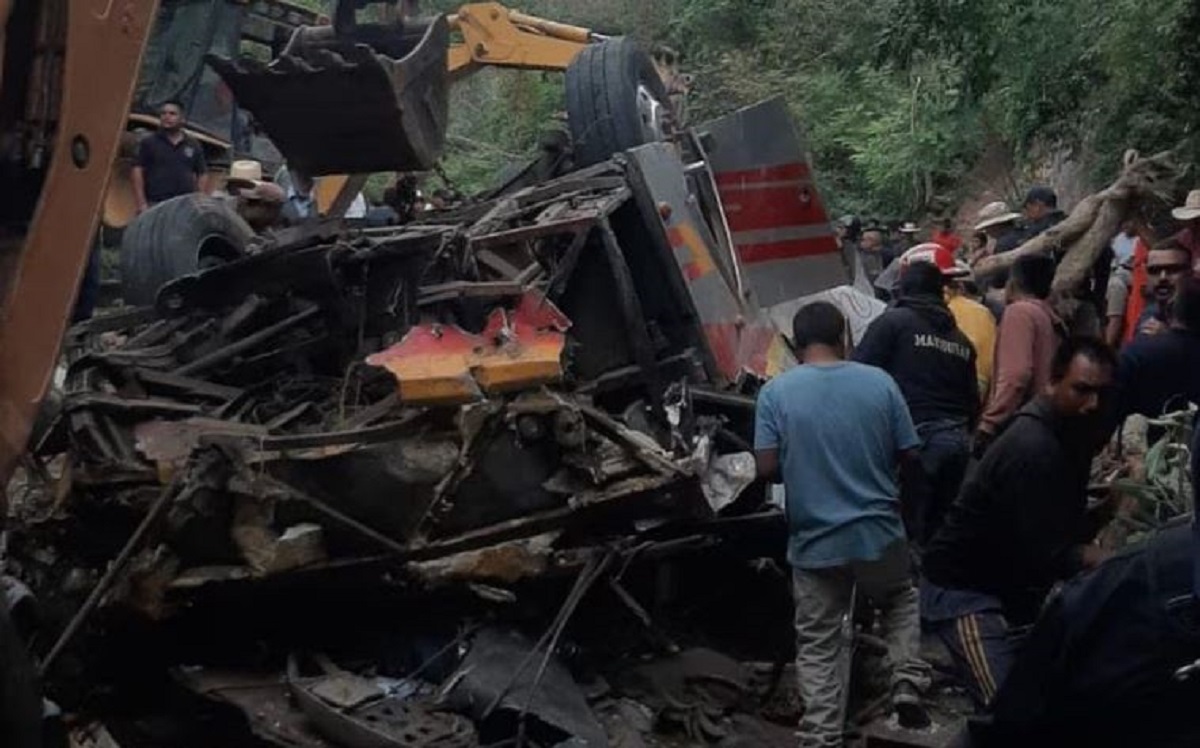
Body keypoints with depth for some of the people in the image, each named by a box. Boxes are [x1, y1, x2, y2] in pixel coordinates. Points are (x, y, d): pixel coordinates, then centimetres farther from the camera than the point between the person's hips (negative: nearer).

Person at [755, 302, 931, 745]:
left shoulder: (776, 393, -8)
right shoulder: (879, 382, -4)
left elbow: (767, 469, -10)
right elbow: (909, 456, 1)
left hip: (815, 540, -1)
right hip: (879, 531, 2)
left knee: (818, 646, 8)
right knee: (901, 603, 29)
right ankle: (908, 684, 14)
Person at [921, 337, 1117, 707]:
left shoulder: (1071, 437, 4)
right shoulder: (1032, 449, -26)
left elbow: (1066, 527, 7)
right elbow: (1046, 557, -26)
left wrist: (1107, 508, -9)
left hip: (1013, 583, 9)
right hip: (964, 592, -9)